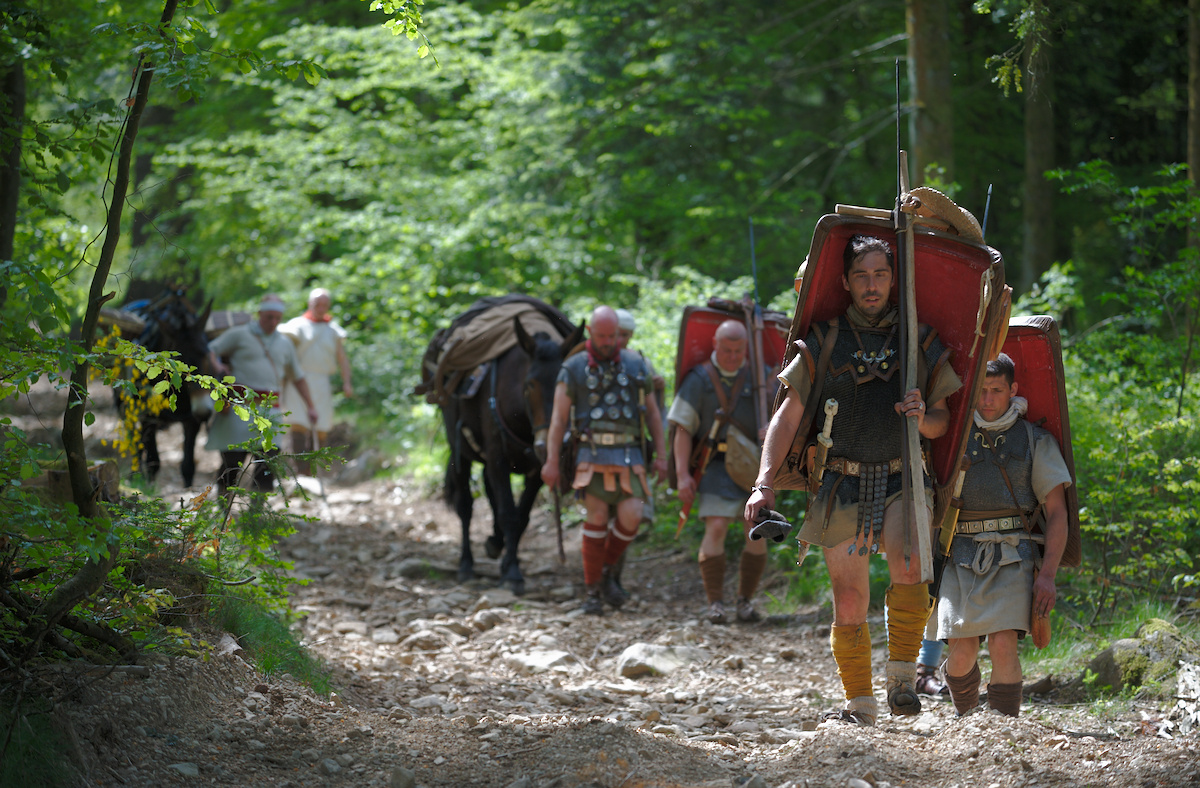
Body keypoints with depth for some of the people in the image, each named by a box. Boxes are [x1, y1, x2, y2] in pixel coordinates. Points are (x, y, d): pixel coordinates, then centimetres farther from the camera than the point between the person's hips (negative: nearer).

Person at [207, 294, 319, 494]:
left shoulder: (284, 344, 18)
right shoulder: (240, 335, 6)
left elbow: (298, 377, 26)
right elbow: (212, 349, 4)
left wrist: (310, 406, 22)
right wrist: (216, 366, -17)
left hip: (270, 408, 4)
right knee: (233, 458, -4)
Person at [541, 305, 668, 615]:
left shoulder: (635, 365, 8)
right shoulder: (573, 369, 2)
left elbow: (653, 413, 11)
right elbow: (558, 418, 0)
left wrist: (661, 455, 6)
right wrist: (552, 461, -7)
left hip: (628, 456, 2)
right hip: (592, 453, -2)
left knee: (630, 517, -13)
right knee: (597, 518, -10)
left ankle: (605, 571, 12)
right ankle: (593, 590, 1)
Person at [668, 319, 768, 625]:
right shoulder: (699, 380, 2)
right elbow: (683, 429, 0)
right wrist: (682, 475, -9)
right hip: (717, 465, -2)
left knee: (758, 532, -5)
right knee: (716, 528, -16)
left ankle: (745, 602, 7)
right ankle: (715, 604, -11)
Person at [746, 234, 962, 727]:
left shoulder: (921, 341, 7)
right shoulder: (823, 343, 5)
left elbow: (943, 421, 12)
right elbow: (788, 417, 2)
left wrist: (924, 419, -13)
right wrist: (764, 483, -10)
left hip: (902, 480, -1)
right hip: (843, 484, 1)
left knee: (907, 563, -29)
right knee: (849, 602, 1)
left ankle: (901, 676, -15)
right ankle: (859, 705, 16)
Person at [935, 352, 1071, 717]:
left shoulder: (1036, 441, 11)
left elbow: (1057, 512, 6)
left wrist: (1048, 574, -5)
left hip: (1012, 556, -1)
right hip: (962, 559, 2)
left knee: (1003, 644, -21)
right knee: (961, 653, -9)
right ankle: (965, 720, 19)